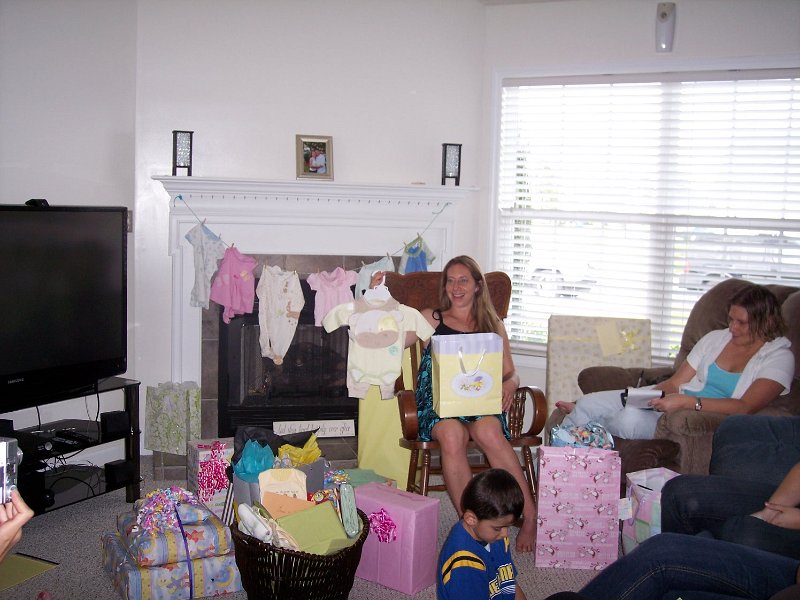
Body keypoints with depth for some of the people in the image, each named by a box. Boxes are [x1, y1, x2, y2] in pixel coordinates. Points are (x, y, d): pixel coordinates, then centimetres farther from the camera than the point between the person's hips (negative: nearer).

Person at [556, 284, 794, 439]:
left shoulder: (779, 356, -4)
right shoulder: (715, 338, 14)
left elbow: (746, 407, -20)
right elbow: (675, 383, 12)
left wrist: (686, 401, -30)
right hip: (678, 403, 6)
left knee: (631, 420, -32)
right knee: (588, 402, -11)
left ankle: (582, 417, -1)